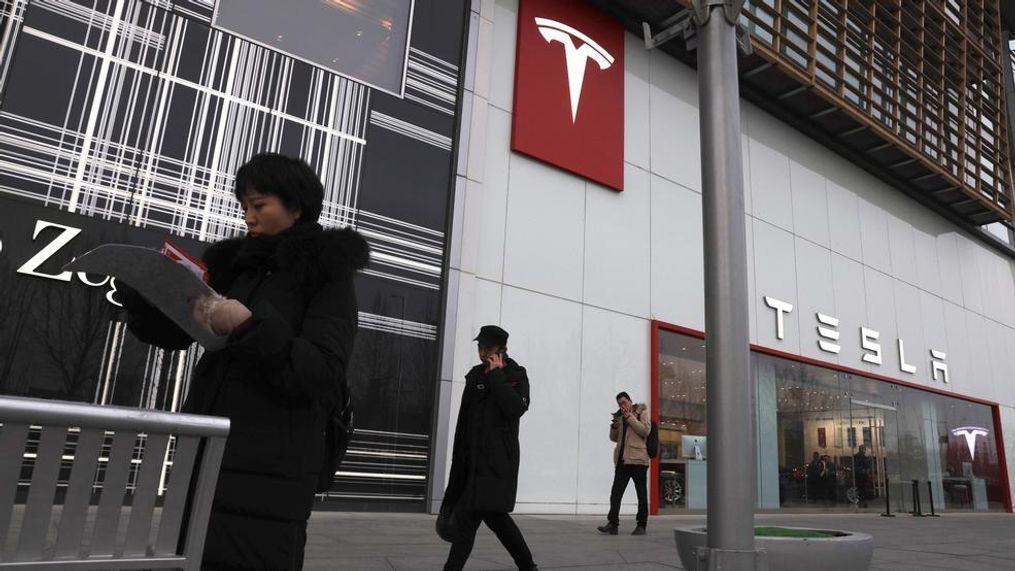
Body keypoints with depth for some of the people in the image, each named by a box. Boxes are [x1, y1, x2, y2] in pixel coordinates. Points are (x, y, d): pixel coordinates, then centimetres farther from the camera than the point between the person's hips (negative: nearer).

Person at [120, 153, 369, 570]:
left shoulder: (328, 277, -3)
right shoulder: (238, 265, 14)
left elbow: (323, 376, -14)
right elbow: (171, 332, 14)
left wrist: (249, 326, -25)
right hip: (203, 457, 5)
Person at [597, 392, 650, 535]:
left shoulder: (642, 412, 5)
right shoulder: (620, 416, 18)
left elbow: (645, 430, -11)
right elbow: (614, 437, 18)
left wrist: (629, 417, -12)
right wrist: (614, 425, -2)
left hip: (637, 459, -4)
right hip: (622, 460, 5)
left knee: (641, 494, 4)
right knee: (615, 493, -4)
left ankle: (641, 525, 12)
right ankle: (612, 524, -4)